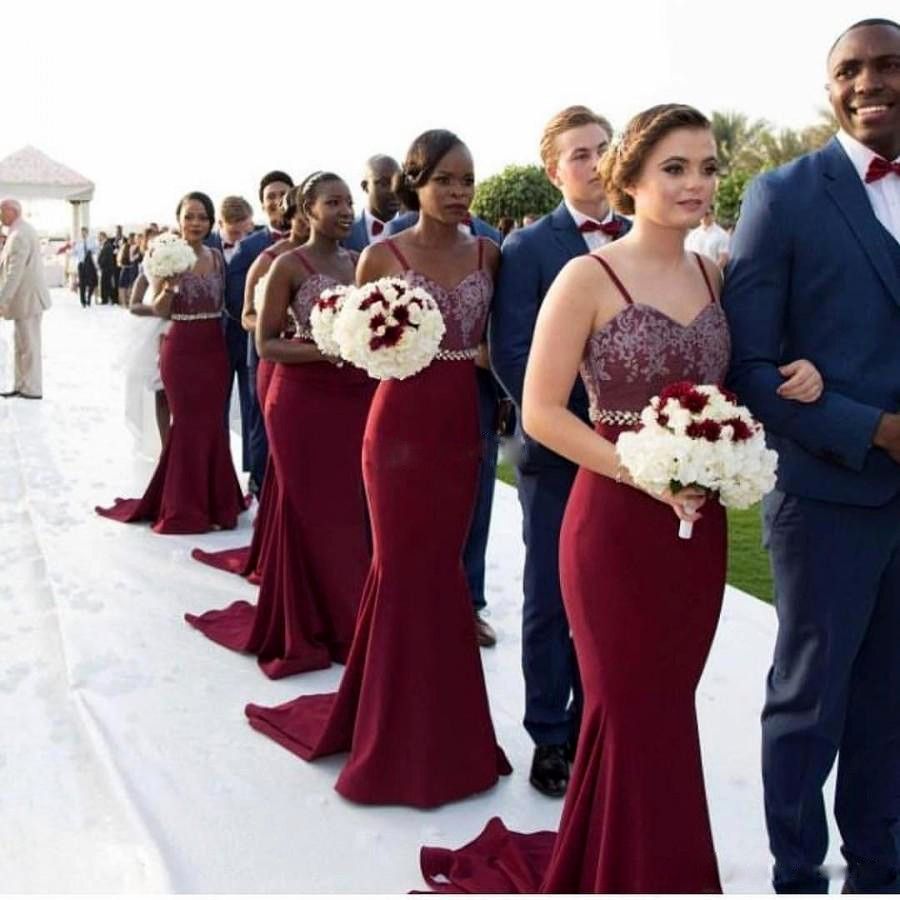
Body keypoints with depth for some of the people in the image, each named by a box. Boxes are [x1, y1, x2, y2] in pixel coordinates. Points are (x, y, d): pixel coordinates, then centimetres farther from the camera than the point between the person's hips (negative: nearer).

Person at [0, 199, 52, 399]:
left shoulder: (19, 236, -19)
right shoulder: (23, 230, 13)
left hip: (27, 298, -10)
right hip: (26, 297, 10)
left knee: (28, 344, -2)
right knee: (21, 343, 15)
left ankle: (32, 389, 6)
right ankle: (21, 386, 22)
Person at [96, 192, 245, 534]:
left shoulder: (217, 257, 7)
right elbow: (159, 310, -9)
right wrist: (169, 285, -24)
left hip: (215, 349, 4)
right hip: (181, 349, -4)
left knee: (213, 423, 8)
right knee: (188, 424, 0)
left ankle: (214, 500, 20)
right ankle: (186, 508, 11)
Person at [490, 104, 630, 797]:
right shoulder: (528, 247, -4)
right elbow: (511, 355, -10)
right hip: (559, 453, -3)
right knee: (552, 603, 8)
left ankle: (593, 731, 29)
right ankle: (551, 739, 23)